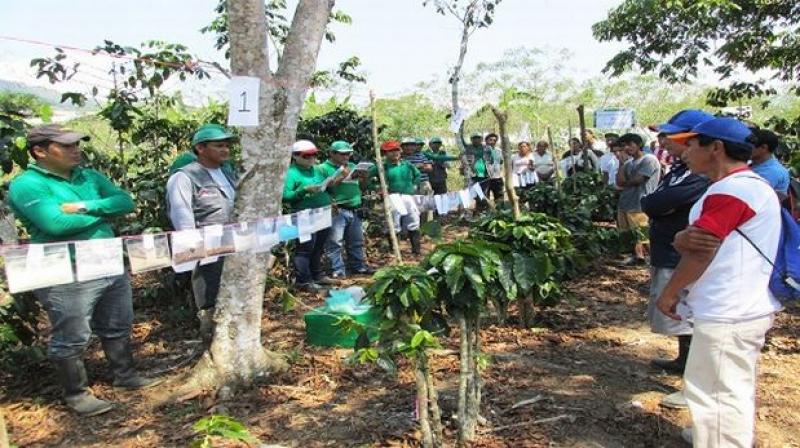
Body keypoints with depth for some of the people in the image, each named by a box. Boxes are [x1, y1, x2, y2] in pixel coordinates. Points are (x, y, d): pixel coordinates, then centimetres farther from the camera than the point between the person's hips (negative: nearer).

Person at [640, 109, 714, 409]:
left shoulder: (700, 176, -24)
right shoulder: (679, 169, 9)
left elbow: (650, 204, -27)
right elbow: (652, 204, 7)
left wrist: (654, 204, -8)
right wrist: (661, 206, -11)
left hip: (682, 259, -10)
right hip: (668, 255, 10)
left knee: (684, 320, -2)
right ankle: (685, 361, 42)